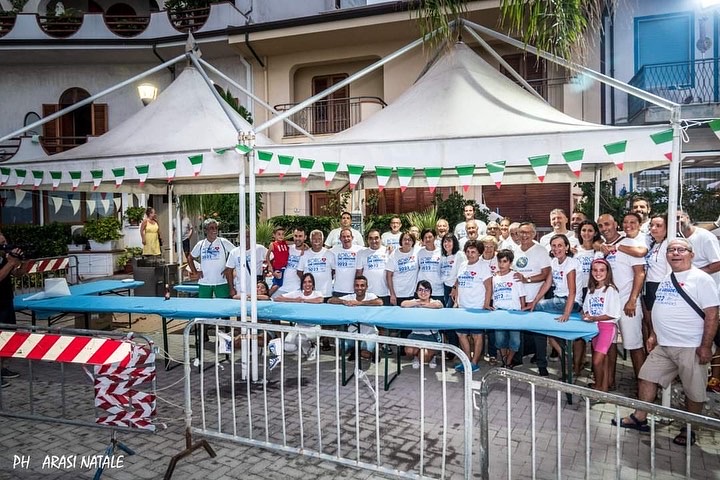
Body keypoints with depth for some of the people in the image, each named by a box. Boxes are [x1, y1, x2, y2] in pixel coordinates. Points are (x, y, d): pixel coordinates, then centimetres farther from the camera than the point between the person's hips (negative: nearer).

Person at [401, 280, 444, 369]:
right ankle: (416, 357, 16)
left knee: (424, 355, -23)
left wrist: (423, 304, -16)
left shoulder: (435, 302, -2)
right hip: (416, 334, 2)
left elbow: (439, 305, -30)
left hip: (432, 335, -2)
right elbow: (403, 304, -20)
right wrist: (418, 302, -17)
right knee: (409, 351, -24)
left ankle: (432, 356, 18)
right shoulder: (414, 302, 2)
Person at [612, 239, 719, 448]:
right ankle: (639, 418, 23)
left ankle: (689, 431, 24)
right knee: (647, 377, 10)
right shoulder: (666, 279, 12)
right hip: (663, 345, 7)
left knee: (693, 391, 6)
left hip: (690, 348, -7)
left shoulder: (701, 279, -11)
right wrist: (653, 335, 17)